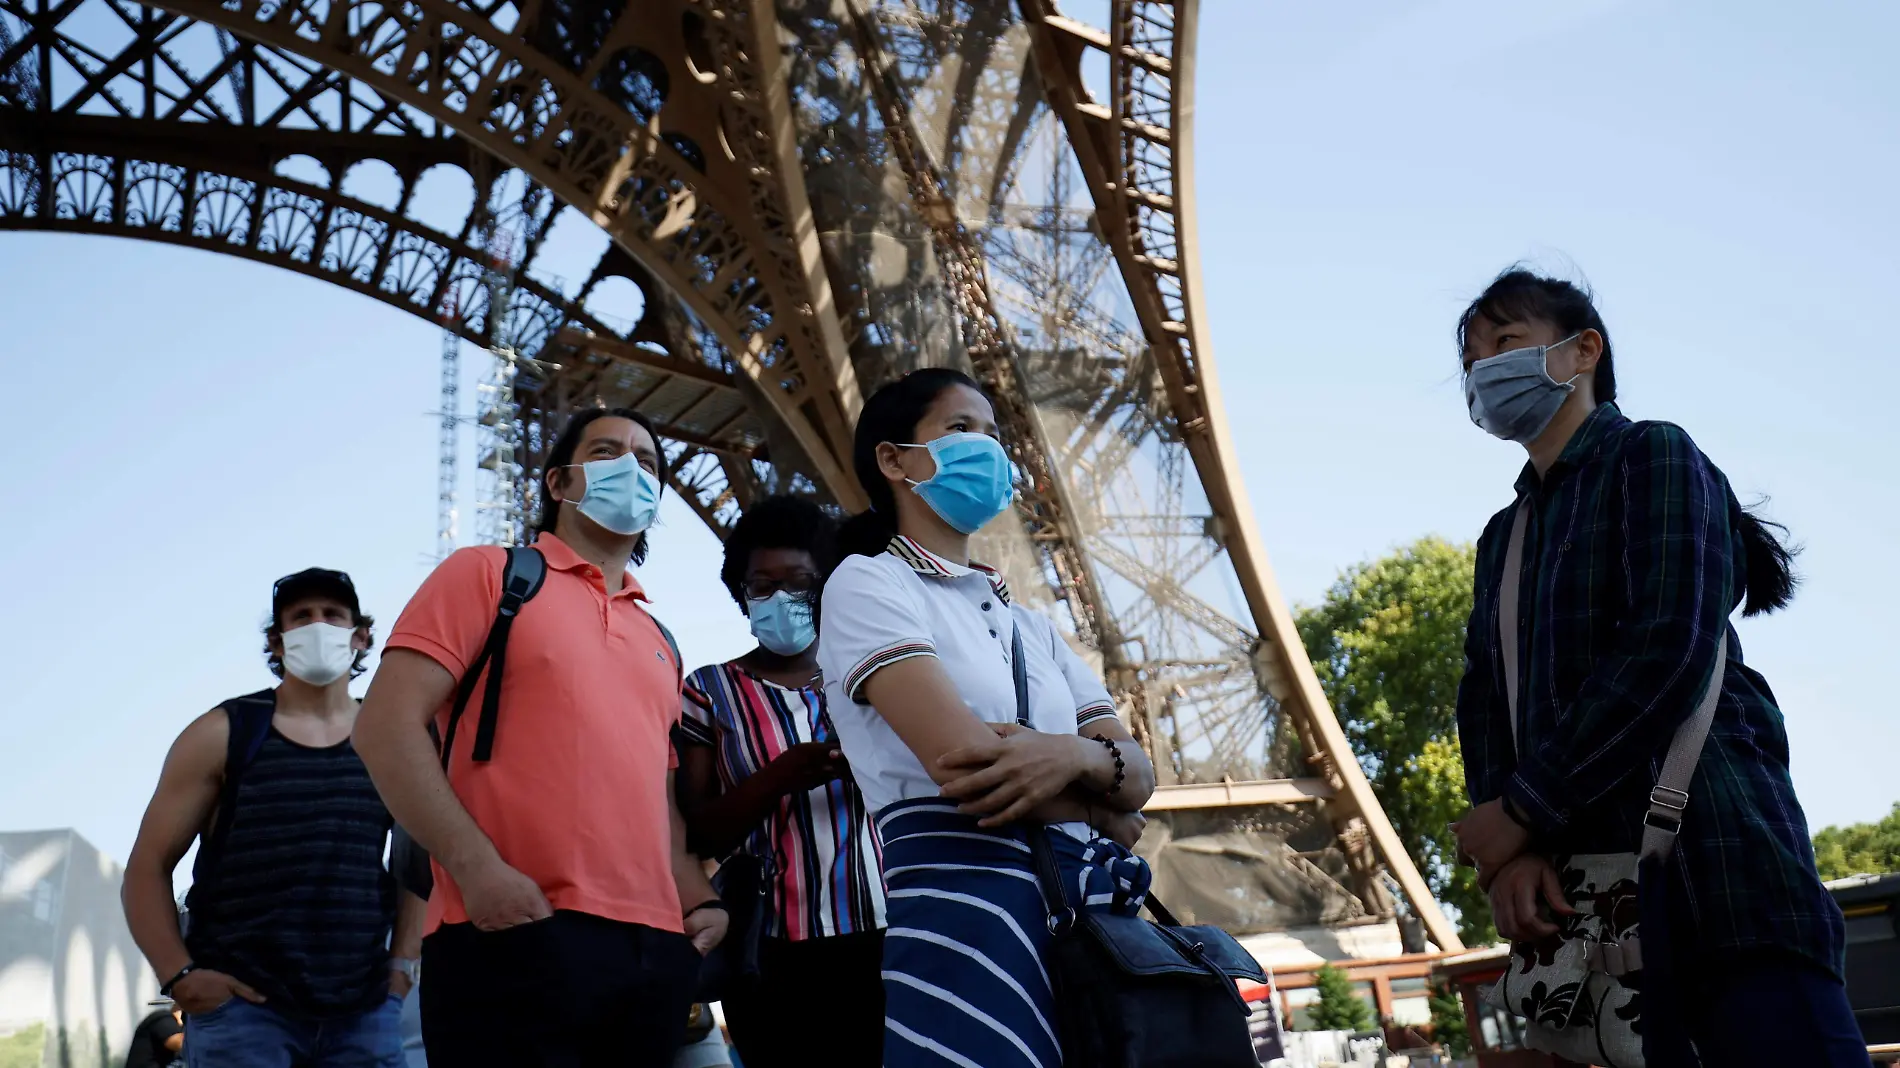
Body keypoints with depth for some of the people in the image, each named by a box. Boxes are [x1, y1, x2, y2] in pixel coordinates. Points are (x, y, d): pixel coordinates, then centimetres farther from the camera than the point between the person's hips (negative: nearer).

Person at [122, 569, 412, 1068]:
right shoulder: (222, 735, 5)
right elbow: (149, 866, 5)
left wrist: (403, 962, 4)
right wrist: (179, 975, -7)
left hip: (364, 1011, 2)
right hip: (240, 1007, -2)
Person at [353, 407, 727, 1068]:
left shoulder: (658, 641, 24)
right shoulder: (489, 574, 6)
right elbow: (387, 725, -5)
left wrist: (701, 900, 9)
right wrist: (476, 867, -15)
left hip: (654, 951, 6)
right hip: (518, 938, -6)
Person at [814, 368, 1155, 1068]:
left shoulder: (1030, 626, 22)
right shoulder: (867, 584, 1)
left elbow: (1139, 774, 10)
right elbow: (964, 763, -14)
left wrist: (1075, 756, -14)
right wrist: (1106, 812, 1)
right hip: (967, 904, -7)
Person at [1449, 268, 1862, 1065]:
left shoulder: (1653, 457, 2)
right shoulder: (1502, 536, 23)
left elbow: (1670, 652, -13)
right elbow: (1484, 700, 11)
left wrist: (1525, 811, -12)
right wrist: (1505, 853, -8)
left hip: (1710, 857, -6)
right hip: (1578, 892, 7)